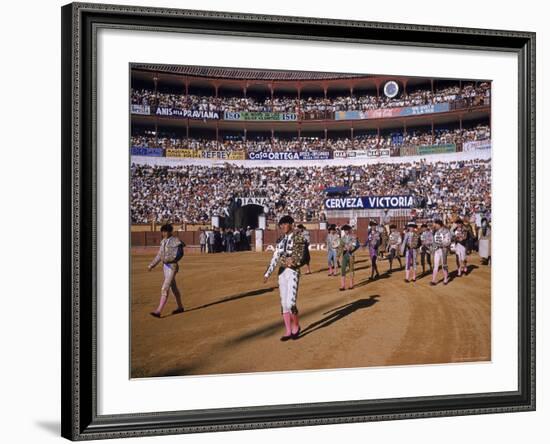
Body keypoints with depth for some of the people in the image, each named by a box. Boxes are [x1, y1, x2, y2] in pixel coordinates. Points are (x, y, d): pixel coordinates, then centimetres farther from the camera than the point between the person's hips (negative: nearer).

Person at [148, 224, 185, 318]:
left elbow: (179, 254, -21)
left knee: (164, 289, -11)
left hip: (172, 266, -8)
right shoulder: (163, 242, 9)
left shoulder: (175, 241, -15)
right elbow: (159, 255, 17)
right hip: (165, 266, 8)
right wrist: (152, 265, 16)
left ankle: (158, 311, -12)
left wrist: (167, 259, -27)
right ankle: (180, 307, 32)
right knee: (174, 288, 18)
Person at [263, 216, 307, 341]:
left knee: (290, 303, -13)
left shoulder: (298, 238, -7)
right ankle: (288, 331, 16)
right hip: (282, 272, 6)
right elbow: (275, 257, 7)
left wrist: (291, 261, -25)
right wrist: (268, 273, 1)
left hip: (293, 272, -6)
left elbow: (300, 257, -11)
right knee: (284, 303, 7)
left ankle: (296, 326, 13)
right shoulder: (281, 240, 10)